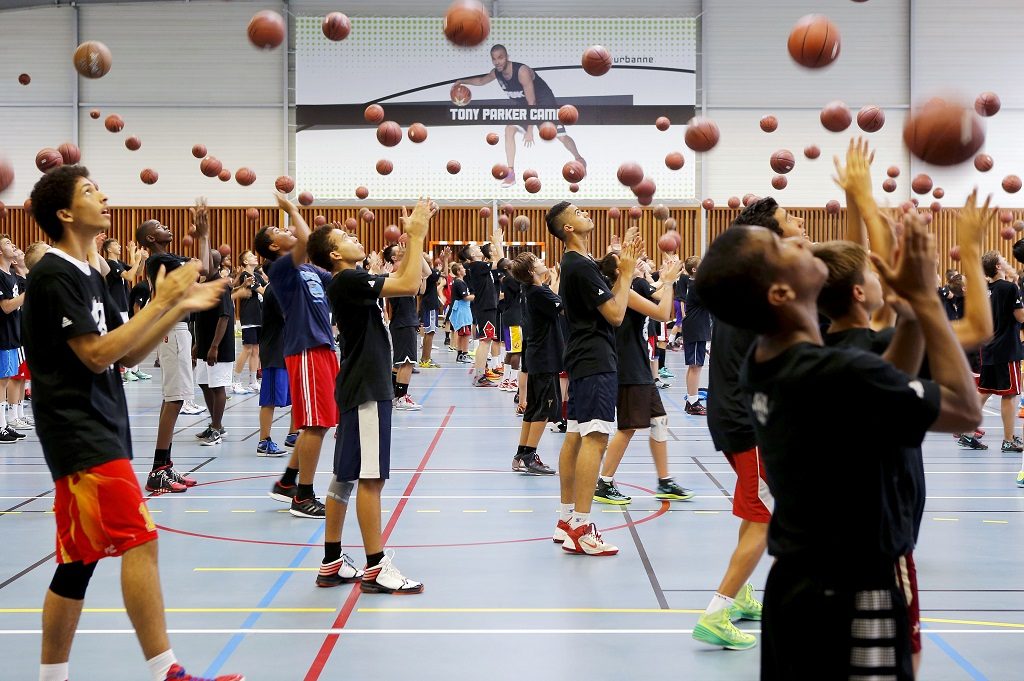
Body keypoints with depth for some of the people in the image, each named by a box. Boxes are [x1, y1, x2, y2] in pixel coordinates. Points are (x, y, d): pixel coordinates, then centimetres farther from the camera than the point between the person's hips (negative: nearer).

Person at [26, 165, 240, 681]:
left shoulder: (86, 275, 17)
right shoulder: (54, 276, -12)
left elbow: (126, 354, 16)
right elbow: (97, 355, -19)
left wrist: (180, 309, 7)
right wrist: (162, 301, -16)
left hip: (98, 432, 9)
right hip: (82, 437, -9)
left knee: (79, 560, 11)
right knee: (139, 541, -12)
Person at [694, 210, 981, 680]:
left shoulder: (760, 367, 1)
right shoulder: (838, 374, -26)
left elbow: (885, 386, 15)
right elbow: (966, 410, -11)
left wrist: (909, 305, 6)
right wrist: (923, 298, -9)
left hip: (794, 584, 8)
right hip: (849, 599, -8)